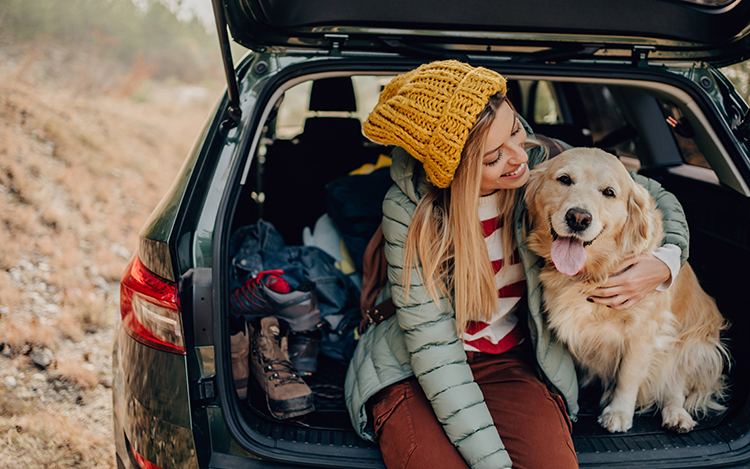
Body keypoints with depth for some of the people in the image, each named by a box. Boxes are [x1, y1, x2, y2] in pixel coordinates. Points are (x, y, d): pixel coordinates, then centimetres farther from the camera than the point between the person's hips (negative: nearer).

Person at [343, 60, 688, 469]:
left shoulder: (543, 163, -9)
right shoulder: (410, 209, -19)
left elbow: (657, 197, 7)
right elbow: (433, 349, -19)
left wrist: (664, 263, -14)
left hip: (513, 364, 2)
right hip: (412, 372, -2)